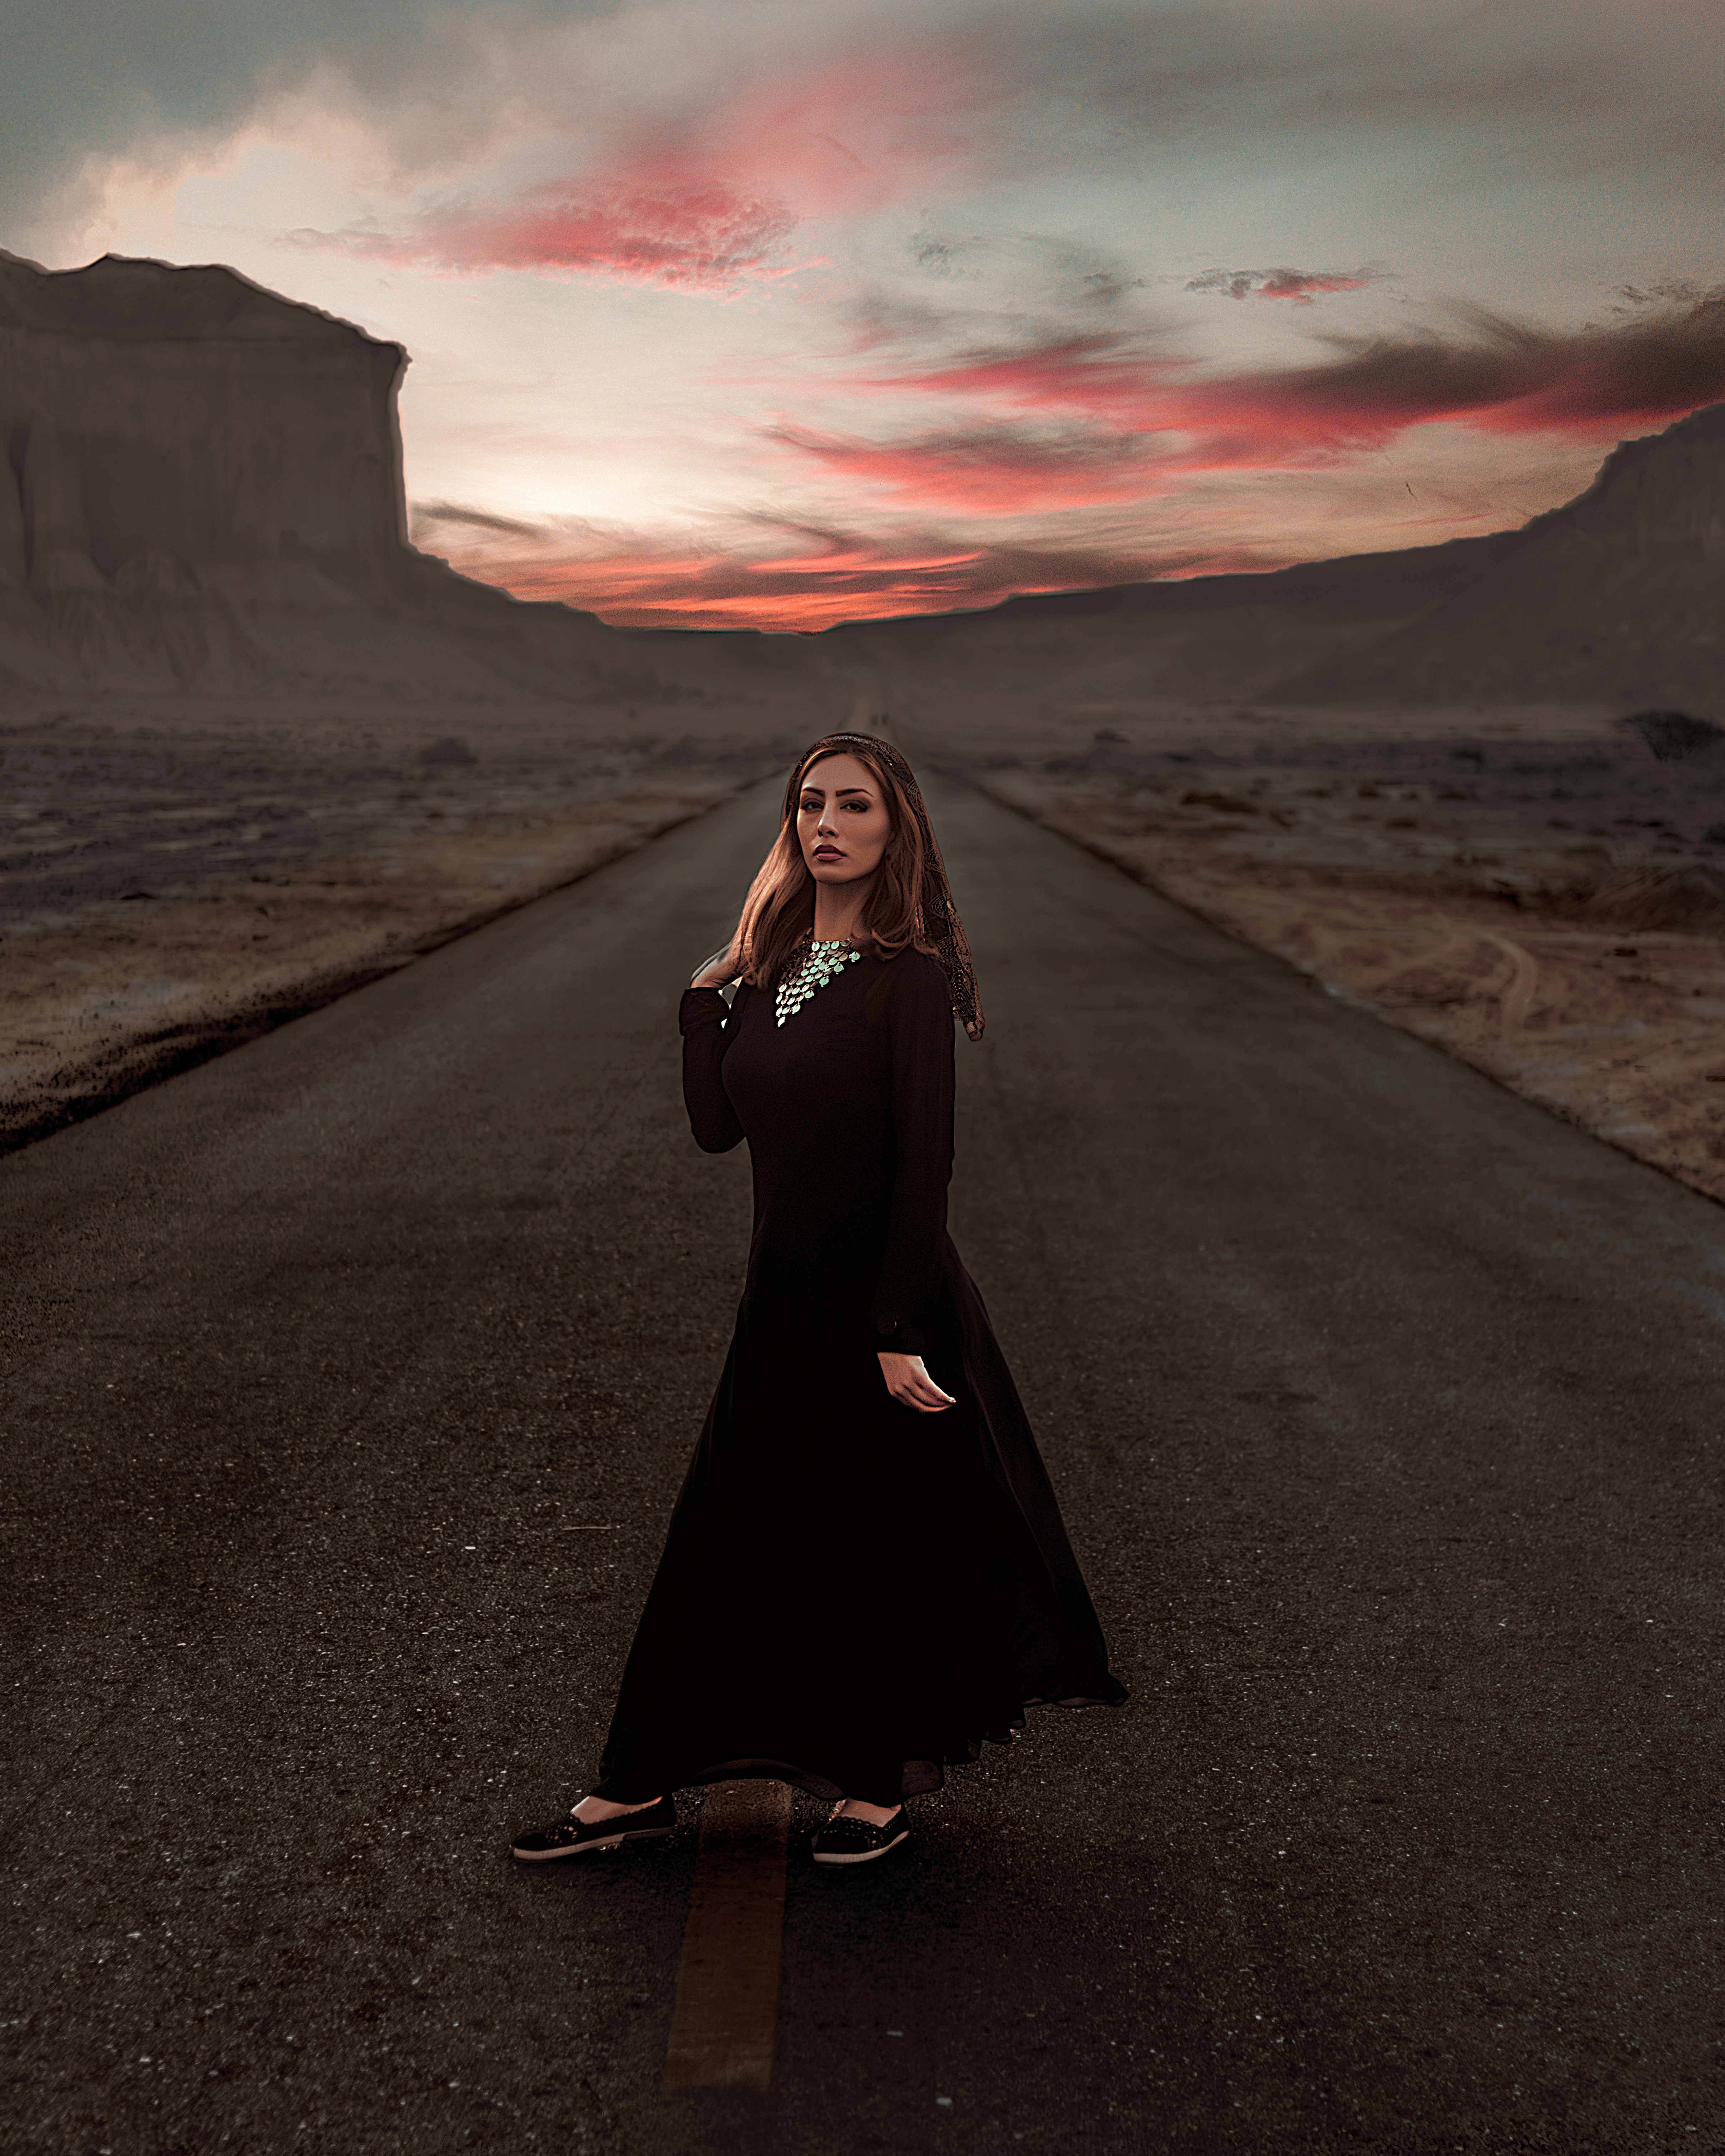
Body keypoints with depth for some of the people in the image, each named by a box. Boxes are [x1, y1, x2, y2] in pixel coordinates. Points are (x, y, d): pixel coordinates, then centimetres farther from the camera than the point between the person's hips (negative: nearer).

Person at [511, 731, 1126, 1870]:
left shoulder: (909, 979, -14)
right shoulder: (770, 966, 6)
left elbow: (924, 1169, -17)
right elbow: (717, 1126, 6)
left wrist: (900, 1332, -19)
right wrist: (707, 997, -1)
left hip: (885, 1298, -7)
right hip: (788, 1298, 7)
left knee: (886, 1541, 10)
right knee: (723, 1531, 14)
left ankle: (882, 1785, 33)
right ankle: (640, 1787, 29)